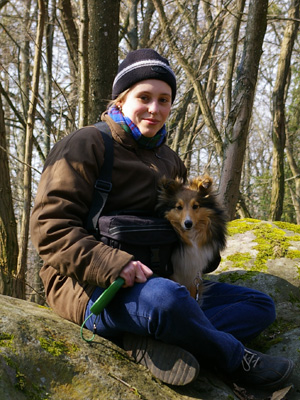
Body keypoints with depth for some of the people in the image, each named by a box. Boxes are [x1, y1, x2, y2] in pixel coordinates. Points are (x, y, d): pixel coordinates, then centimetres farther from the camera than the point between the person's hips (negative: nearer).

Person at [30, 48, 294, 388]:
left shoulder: (169, 161, 18)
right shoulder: (87, 145, -6)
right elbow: (50, 226, -16)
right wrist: (112, 264, -30)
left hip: (157, 281, 8)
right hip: (90, 288, -8)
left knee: (261, 306, 2)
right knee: (165, 299, -41)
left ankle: (156, 342, -24)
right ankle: (234, 358, -11)